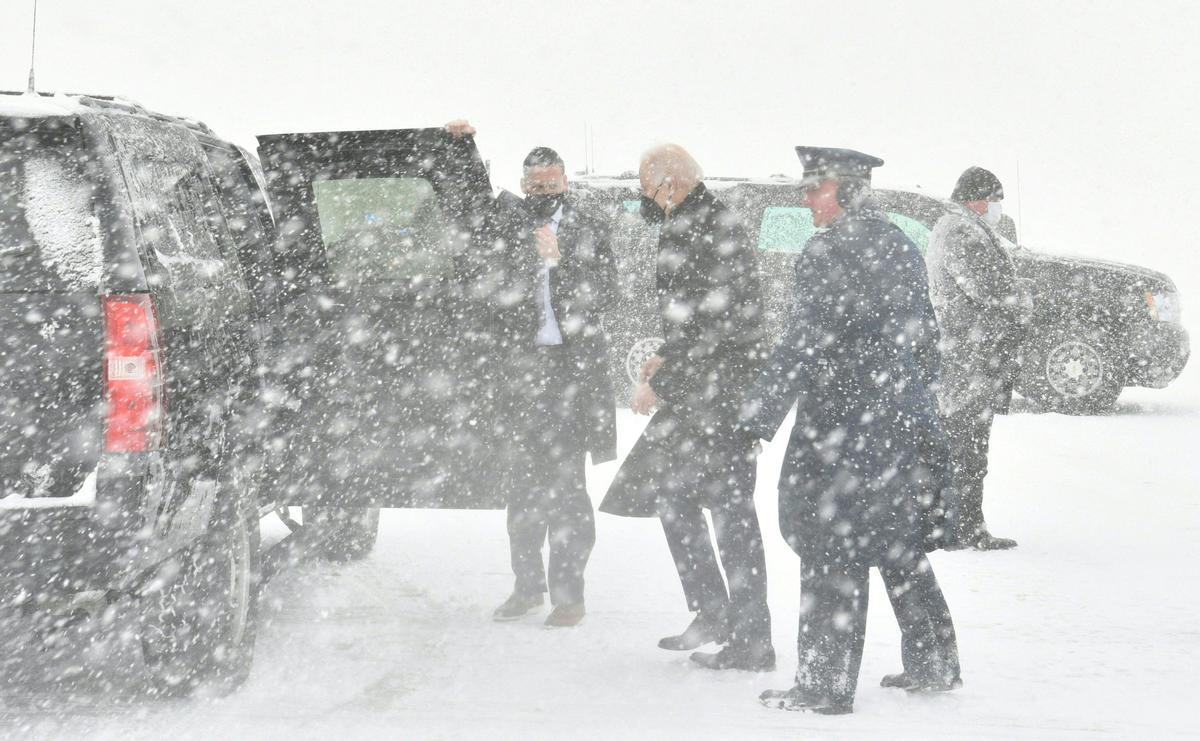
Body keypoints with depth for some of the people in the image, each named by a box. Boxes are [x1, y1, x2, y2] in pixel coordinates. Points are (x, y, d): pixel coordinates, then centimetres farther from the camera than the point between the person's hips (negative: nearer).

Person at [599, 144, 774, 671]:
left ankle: (751, 643, -1)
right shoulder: (686, 229, 14)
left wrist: (661, 383, -17)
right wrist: (667, 361, 14)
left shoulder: (717, 235, -18)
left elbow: (714, 326, -22)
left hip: (723, 395, -11)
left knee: (729, 510, -6)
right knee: (673, 497, 16)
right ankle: (713, 615, 25)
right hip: (695, 394, 11)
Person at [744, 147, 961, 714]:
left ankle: (826, 684, 0)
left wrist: (760, 417, -16)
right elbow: (925, 337, 18)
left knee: (831, 556, -3)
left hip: (842, 429, -9)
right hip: (907, 426, 9)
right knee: (901, 549, 18)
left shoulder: (830, 252, -15)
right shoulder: (902, 248, 11)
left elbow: (802, 346, -19)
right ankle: (934, 663, 24)